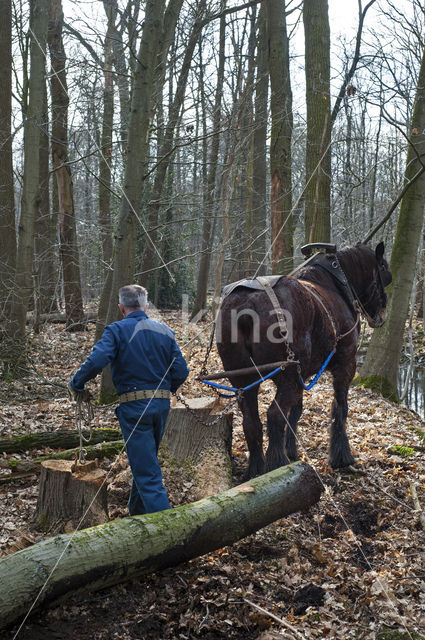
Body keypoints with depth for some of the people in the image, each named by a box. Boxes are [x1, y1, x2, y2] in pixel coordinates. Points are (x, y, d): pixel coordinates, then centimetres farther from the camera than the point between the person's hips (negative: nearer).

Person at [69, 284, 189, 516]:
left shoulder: (117, 330, -7)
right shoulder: (164, 331, 7)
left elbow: (96, 361, -22)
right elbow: (181, 371, 4)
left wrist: (76, 384, -5)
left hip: (133, 407, -5)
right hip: (162, 405, 6)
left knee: (147, 472, -3)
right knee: (145, 463, 23)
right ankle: (137, 514, 38)